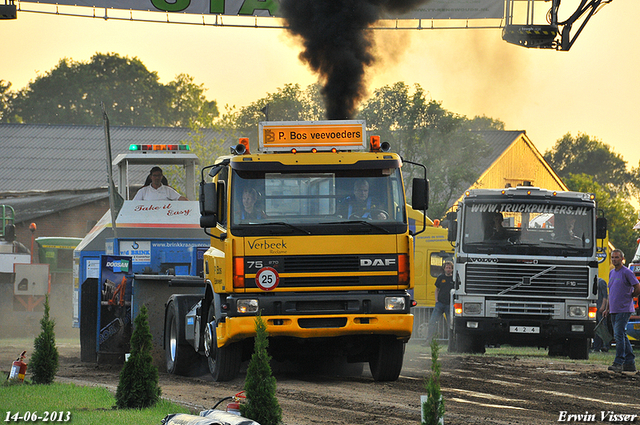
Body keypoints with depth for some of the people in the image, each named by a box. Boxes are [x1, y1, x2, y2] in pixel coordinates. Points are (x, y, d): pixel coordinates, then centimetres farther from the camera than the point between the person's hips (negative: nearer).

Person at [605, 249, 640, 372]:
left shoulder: (627, 273, -9)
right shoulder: (612, 273, 16)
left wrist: (628, 297, 2)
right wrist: (608, 308, 21)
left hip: (624, 309, -8)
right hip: (614, 310, 8)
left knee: (619, 335, -13)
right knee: (622, 336, 10)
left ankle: (619, 362, -13)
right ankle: (630, 363, 15)